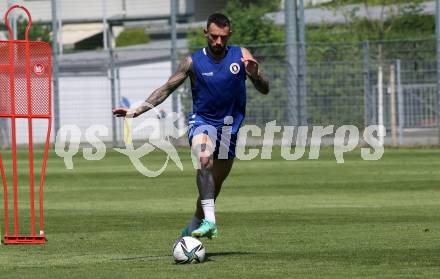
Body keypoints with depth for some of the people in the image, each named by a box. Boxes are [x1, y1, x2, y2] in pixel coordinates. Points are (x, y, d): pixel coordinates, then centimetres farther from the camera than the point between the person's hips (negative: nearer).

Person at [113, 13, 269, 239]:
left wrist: (254, 74, -28)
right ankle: (209, 220, -41)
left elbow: (264, 89, -5)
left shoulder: (241, 55, -3)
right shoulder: (194, 61, -6)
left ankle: (195, 226, 35)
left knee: (215, 183, 11)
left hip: (229, 126, 3)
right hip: (202, 121, -2)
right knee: (205, 159, -33)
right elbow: (167, 88, 0)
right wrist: (137, 111, -8)